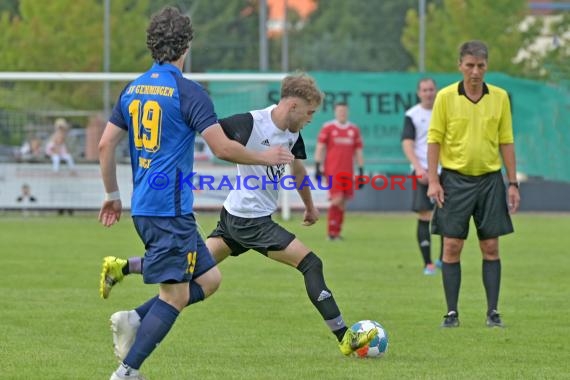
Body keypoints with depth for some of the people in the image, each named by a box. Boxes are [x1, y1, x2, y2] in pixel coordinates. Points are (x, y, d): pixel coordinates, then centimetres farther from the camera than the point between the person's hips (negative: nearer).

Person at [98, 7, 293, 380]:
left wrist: (113, 195, 23)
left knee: (209, 279, 13)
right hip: (170, 207, -8)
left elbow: (106, 145, 13)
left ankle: (133, 321, 3)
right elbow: (223, 148, -14)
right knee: (176, 295, -5)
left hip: (143, 206, 8)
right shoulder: (188, 91, -11)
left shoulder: (133, 90, 11)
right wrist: (266, 157, 2)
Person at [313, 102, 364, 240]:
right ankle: (331, 231, -6)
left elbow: (358, 152, 14)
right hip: (332, 171, -4)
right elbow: (320, 148, 1)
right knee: (337, 199, -14)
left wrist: (361, 172, 11)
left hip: (348, 172, 4)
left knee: (343, 202, 5)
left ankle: (336, 233, 11)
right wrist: (317, 166, -7)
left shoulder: (354, 129, 11)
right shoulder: (328, 128, 1)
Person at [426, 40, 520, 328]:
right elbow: (434, 139, -1)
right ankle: (452, 312, 4)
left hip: (490, 178, 2)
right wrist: (433, 180, -9)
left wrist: (513, 183, 4)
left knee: (490, 247, 1)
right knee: (452, 246, -2)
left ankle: (493, 312, 6)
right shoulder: (445, 97, -3)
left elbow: (506, 142, 7)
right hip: (455, 179, -2)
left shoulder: (500, 97, 3)